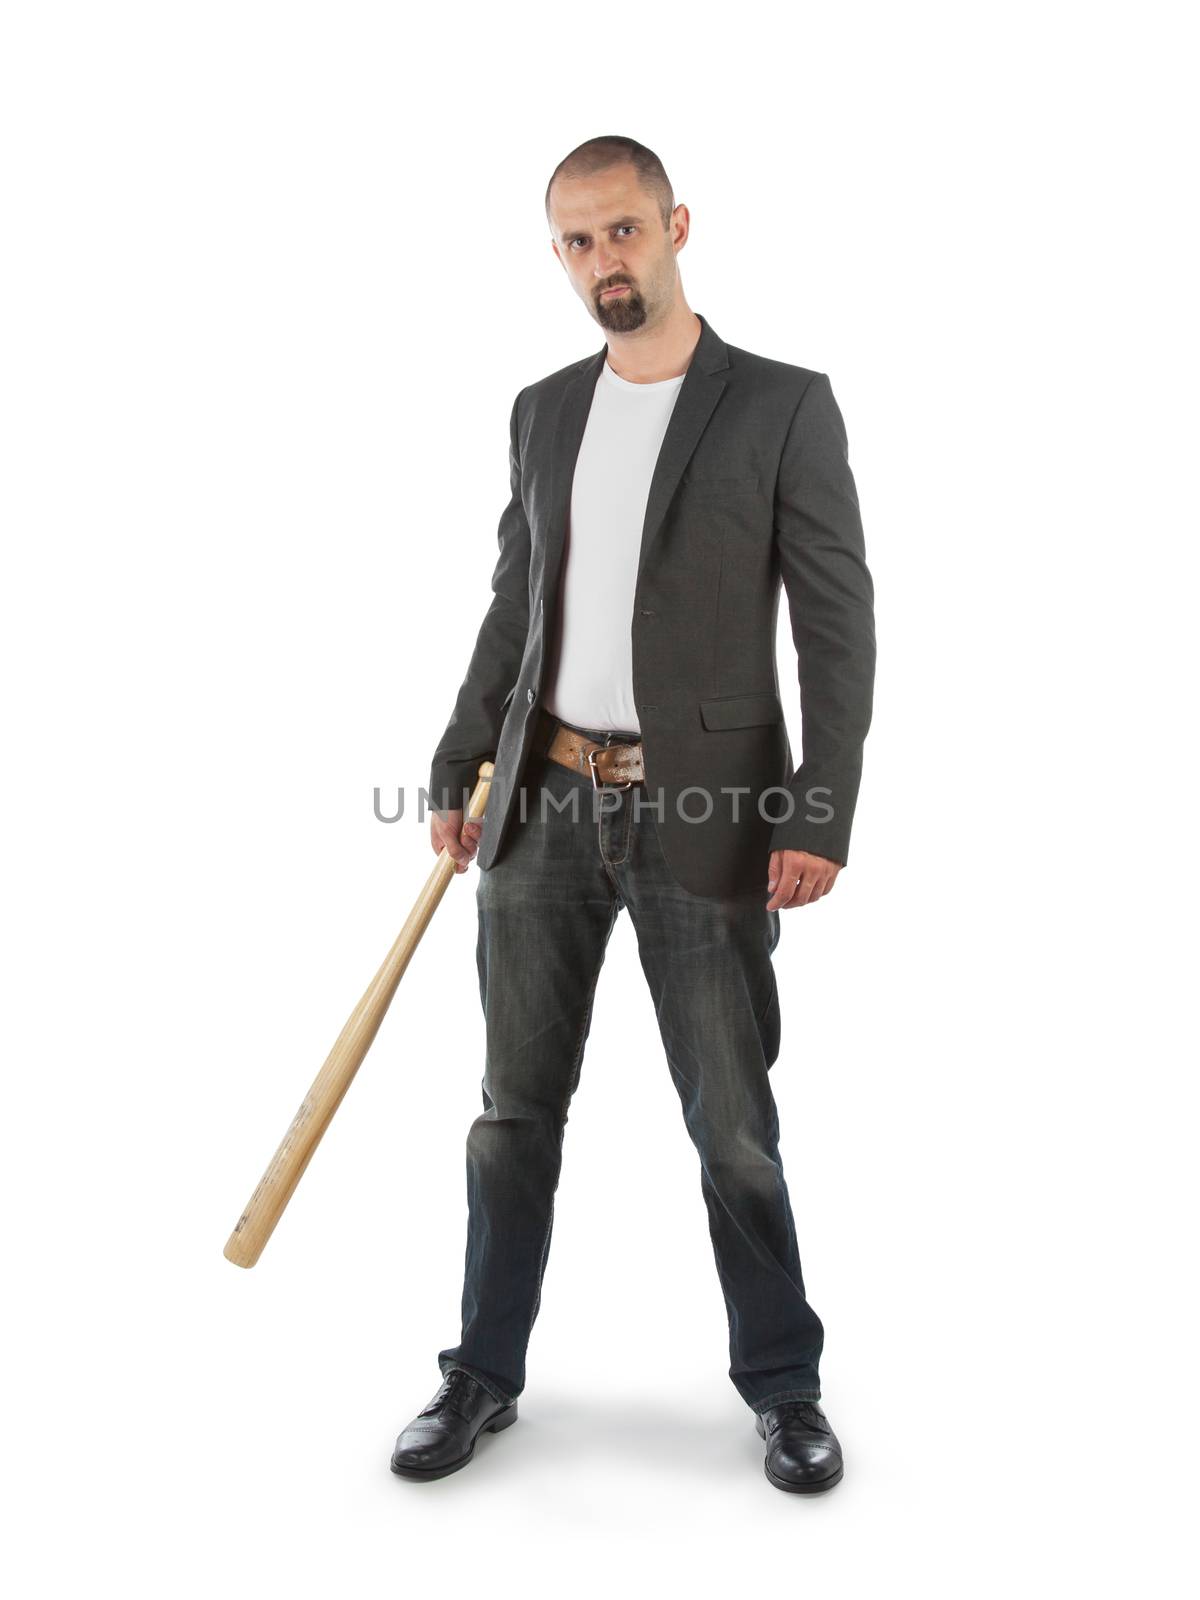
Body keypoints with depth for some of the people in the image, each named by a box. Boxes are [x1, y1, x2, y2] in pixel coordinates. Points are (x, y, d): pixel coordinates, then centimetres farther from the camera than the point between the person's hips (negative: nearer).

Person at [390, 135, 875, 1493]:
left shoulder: (782, 407, -3)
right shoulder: (543, 412, 12)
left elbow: (839, 625, -6)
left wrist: (821, 818, -14)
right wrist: (457, 771, 13)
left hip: (701, 818, -4)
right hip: (544, 807, 5)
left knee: (732, 1123, 5)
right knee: (517, 1105, 11)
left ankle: (782, 1383, 26)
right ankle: (484, 1374, 28)